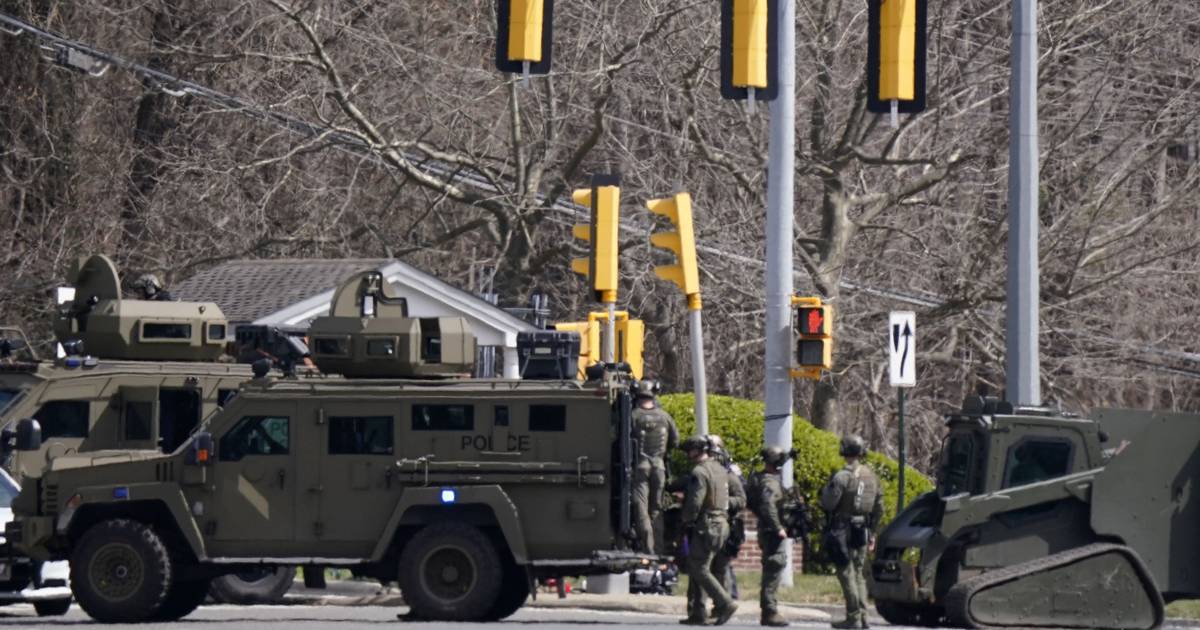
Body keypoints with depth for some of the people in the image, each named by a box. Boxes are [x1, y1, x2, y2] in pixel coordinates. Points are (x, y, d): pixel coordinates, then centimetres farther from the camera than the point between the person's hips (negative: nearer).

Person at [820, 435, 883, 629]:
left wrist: (826, 489, 3)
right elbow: (879, 509, 15)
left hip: (843, 531, -7)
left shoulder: (842, 477, -14)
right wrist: (871, 530, 23)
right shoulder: (872, 477, 9)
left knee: (847, 573, -4)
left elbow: (828, 504, -16)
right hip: (862, 531, 7)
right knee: (859, 574, 14)